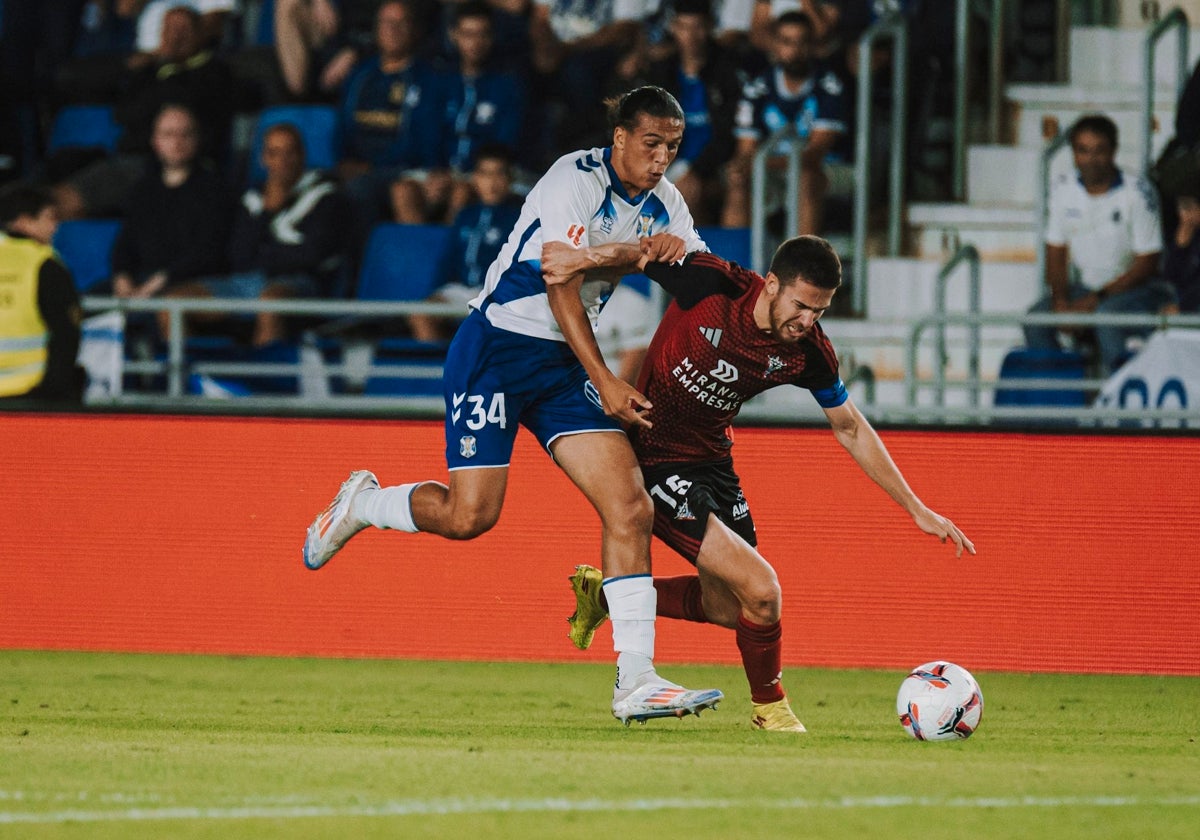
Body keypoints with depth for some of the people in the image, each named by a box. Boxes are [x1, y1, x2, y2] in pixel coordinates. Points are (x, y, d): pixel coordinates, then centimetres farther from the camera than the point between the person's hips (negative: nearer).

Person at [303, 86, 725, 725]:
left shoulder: (663, 205, 7)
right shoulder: (577, 179, -15)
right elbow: (560, 287, -19)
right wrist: (605, 383, -22)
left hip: (563, 361, 7)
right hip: (498, 343, -7)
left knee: (630, 508, -9)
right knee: (470, 515, -14)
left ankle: (635, 680, -10)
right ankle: (361, 504, 17)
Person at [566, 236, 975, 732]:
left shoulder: (808, 353, -9)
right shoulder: (708, 284, -24)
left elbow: (851, 430, 5)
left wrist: (917, 510, 6)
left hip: (711, 459, 7)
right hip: (652, 462, -7)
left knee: (727, 609, 15)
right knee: (760, 590, -15)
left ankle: (602, 591, 34)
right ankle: (770, 709, 10)